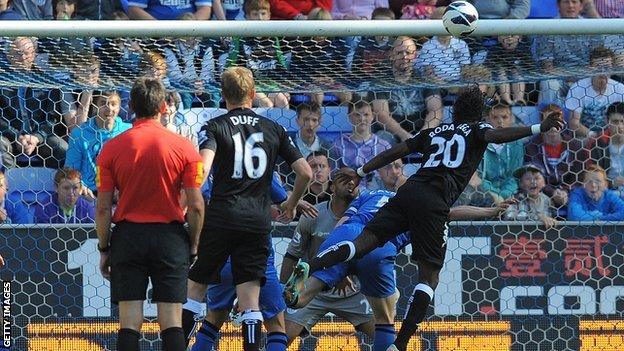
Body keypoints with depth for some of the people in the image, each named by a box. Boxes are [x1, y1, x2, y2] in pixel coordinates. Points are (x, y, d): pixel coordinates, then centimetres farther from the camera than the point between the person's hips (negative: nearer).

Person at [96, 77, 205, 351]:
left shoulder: (111, 148, -2)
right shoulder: (183, 147, -3)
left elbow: (103, 208, -1)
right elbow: (196, 206, -3)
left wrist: (104, 249, 8)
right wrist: (193, 246, 8)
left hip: (127, 236, 0)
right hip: (170, 236, 0)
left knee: (129, 323, 1)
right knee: (171, 321, 1)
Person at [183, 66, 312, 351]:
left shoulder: (214, 127, 1)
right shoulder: (273, 129, 11)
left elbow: (202, 169, -17)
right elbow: (305, 172, 10)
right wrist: (291, 205, 25)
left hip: (221, 217, -2)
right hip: (259, 220, 2)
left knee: (194, 287, 10)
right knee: (250, 299, 2)